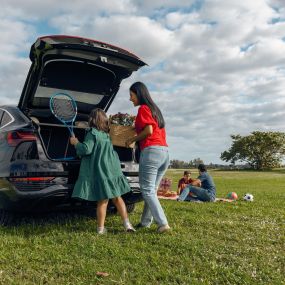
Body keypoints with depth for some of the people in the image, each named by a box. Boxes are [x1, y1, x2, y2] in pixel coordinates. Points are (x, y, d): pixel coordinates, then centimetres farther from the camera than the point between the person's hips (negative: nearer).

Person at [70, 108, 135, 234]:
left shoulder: (92, 133, -8)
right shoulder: (107, 134, 12)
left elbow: (86, 149, -15)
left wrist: (76, 143, -1)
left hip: (100, 172, -5)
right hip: (112, 171, 5)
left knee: (103, 201, 1)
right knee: (117, 198, 13)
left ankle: (101, 228, 10)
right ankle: (127, 224, 10)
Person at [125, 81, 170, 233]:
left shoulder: (143, 108, -2)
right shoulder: (154, 108, 24)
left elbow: (148, 131, -14)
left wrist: (132, 139, -2)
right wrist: (137, 127, 25)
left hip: (151, 151, -9)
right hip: (165, 152, 9)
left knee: (147, 191, -5)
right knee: (152, 190, 12)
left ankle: (163, 224, -9)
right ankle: (145, 222, 17)